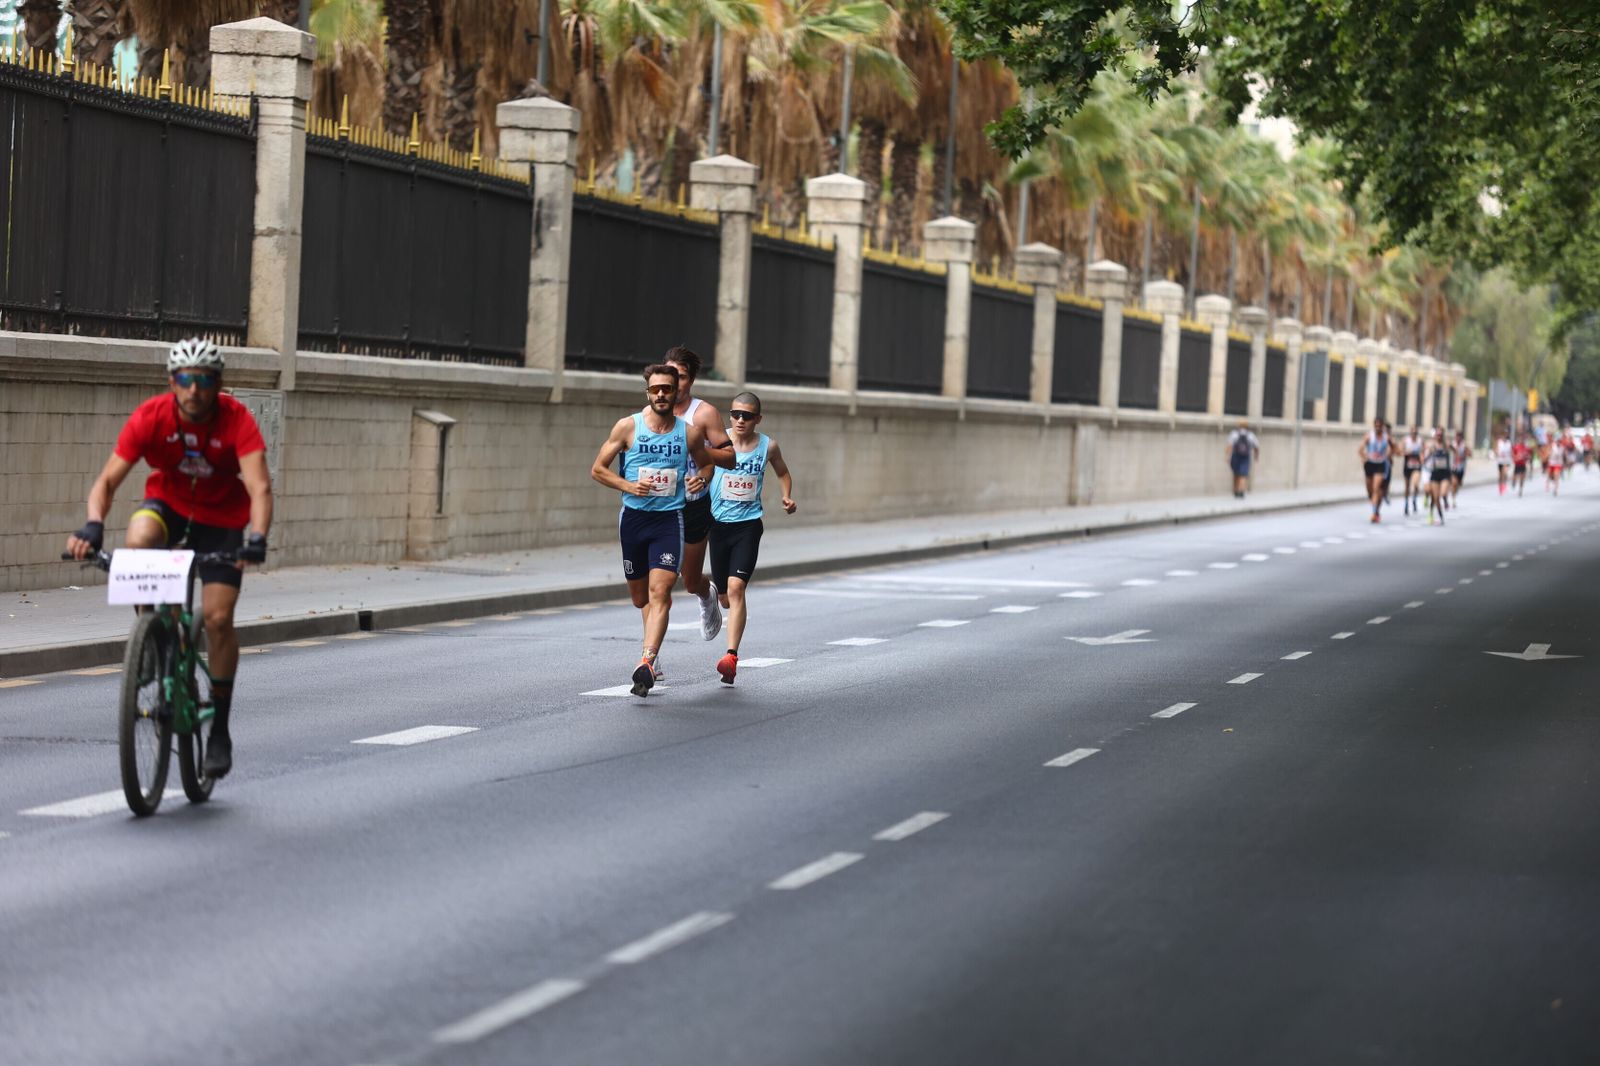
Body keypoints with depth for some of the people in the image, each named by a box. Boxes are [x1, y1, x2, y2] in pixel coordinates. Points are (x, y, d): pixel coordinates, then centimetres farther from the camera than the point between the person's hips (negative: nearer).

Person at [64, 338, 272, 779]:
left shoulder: (236, 420, -26)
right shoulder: (151, 416, -23)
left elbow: (259, 487, -35)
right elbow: (108, 478, -26)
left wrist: (257, 537, -53)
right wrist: (93, 525, -45)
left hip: (222, 517, -1)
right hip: (168, 502, 1)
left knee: (217, 618, -11)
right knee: (138, 540, -34)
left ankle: (220, 729, 5)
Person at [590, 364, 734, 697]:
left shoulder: (690, 433, 2)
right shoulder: (627, 427, -1)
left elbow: (704, 463, 22)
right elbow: (598, 469, 2)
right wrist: (628, 486, -12)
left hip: (669, 519, -1)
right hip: (633, 517, 1)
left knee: (659, 593, -18)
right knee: (641, 598, 12)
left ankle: (646, 664, -26)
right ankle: (651, 657, 35)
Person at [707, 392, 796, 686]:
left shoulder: (768, 446, 0)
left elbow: (783, 474, 17)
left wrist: (787, 497, 0)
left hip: (748, 525, -1)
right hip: (718, 523, 1)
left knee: (736, 587, -20)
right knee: (726, 598, 11)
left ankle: (731, 656, -23)